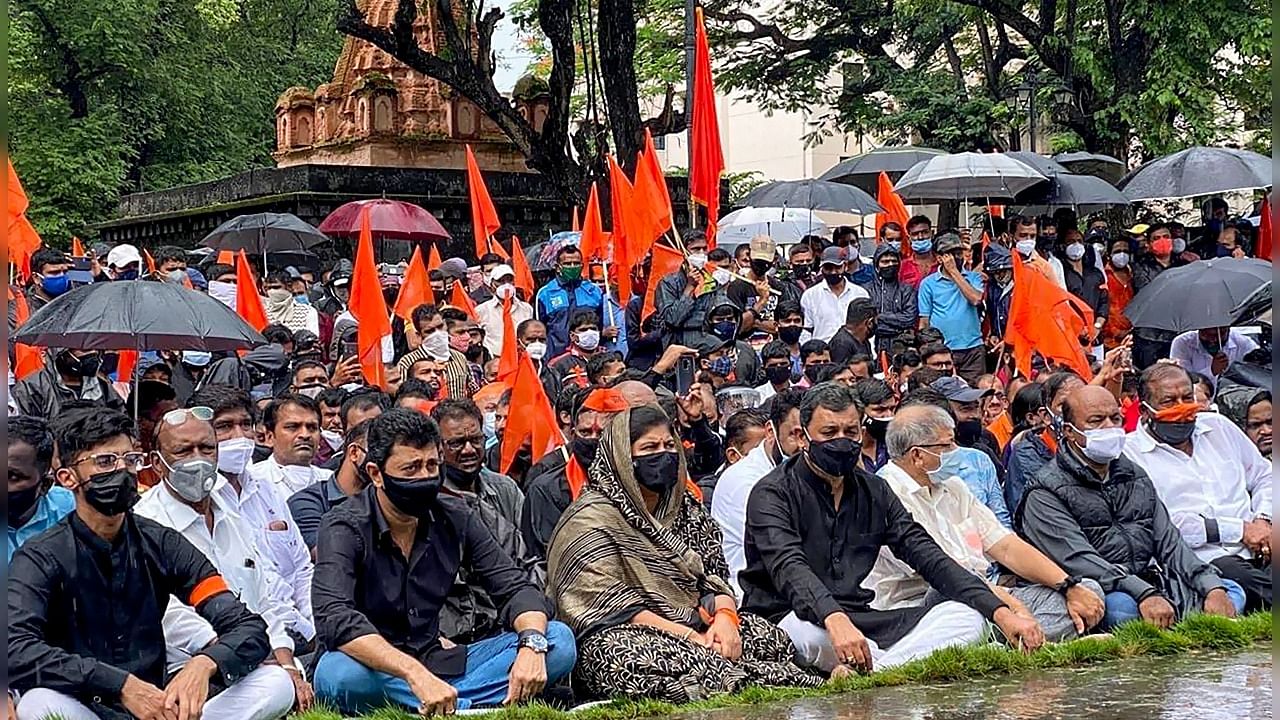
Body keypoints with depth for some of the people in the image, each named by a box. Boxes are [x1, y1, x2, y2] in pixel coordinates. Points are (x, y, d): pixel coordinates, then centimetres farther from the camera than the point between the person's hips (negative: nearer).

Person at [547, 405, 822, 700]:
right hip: (622, 637, -6)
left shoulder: (685, 508, 16)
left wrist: (725, 616, -14)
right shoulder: (592, 520, -5)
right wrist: (689, 638, -20)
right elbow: (612, 606, -14)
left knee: (768, 636, -18)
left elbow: (714, 577, 11)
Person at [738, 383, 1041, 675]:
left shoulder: (874, 492, 13)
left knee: (967, 618, -13)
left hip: (862, 619, 6)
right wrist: (835, 620, -45)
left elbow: (929, 557, 7)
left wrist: (1000, 612, -6)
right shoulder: (772, 494, -5)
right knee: (811, 633, -41)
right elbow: (789, 568, -24)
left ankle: (868, 672, -33)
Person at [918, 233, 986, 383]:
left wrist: (954, 272, -6)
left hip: (973, 348, 1)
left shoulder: (973, 278, 10)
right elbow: (924, 321, 7)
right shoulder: (928, 283, 7)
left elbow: (976, 299, -11)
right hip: (942, 350, -1)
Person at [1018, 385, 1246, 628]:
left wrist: (1212, 587, -4)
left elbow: (1169, 542, 14)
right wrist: (1144, 594, -30)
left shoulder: (1136, 477, 19)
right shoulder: (1045, 494, -4)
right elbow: (1077, 559, -18)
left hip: (1153, 587, 7)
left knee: (1232, 591, -3)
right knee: (1120, 606, -37)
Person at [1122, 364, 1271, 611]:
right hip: (1204, 559, -4)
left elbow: (1264, 475, 28)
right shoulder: (1130, 454, 2)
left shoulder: (1219, 427, 22)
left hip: (1259, 551, 4)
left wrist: (1263, 521, 4)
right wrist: (1240, 530, -8)